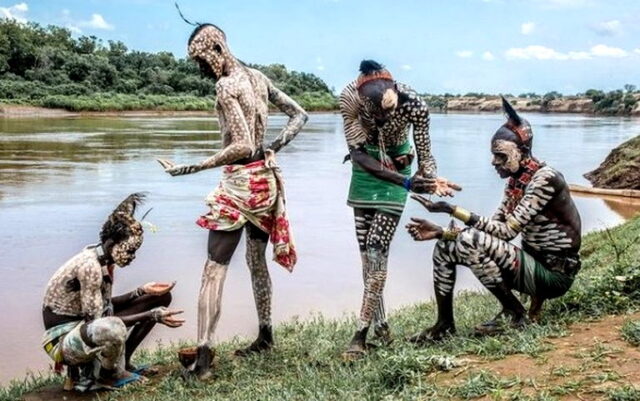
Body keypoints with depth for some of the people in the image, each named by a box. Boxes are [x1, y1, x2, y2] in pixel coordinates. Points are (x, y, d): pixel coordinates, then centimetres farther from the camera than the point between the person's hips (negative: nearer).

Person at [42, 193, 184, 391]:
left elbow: (103, 305, 7)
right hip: (64, 337, -9)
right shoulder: (90, 265, -27)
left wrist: (143, 291, -5)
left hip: (88, 325, 9)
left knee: (161, 297, 6)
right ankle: (110, 374, -9)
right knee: (113, 329, -45)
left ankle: (122, 360, 10)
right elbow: (98, 320, -28)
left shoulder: (105, 260, 0)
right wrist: (152, 315, -27)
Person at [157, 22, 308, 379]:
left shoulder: (225, 86, -15)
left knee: (214, 269, -6)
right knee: (257, 261, 20)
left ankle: (204, 357, -9)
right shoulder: (258, 77, 9)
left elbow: (242, 146, -22)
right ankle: (265, 337, 31)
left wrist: (190, 168, -22)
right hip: (267, 179, 8)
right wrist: (276, 147, 5)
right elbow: (300, 115, 13)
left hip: (240, 183, -8)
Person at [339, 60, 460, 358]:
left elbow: (425, 156, -21)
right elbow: (357, 153, -26)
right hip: (365, 167, 2)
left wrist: (431, 180, -44)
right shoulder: (349, 97, -29)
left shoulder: (414, 105, -31)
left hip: (397, 166, -2)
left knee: (377, 251, -10)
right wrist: (406, 182, -35)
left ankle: (362, 333, -7)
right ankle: (380, 323, 16)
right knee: (366, 251, 3)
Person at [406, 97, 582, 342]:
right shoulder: (515, 182, 7)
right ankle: (444, 324, 9)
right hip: (534, 264, 9)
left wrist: (454, 211, -29)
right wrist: (441, 232, -9)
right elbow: (493, 228, 3)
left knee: (470, 240, -27)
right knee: (445, 247, 2)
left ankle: (514, 313, -10)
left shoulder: (544, 178, -19)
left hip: (555, 274, -9)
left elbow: (507, 231, -26)